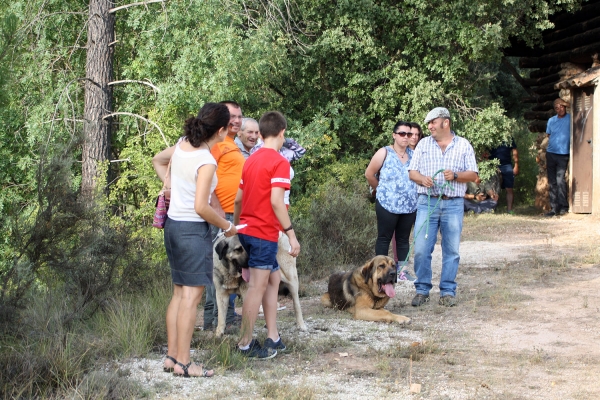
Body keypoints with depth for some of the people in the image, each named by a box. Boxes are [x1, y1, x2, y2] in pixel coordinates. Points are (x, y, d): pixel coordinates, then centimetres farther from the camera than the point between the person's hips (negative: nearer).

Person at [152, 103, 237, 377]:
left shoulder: (182, 144, 3)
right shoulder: (206, 162, -20)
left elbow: (158, 161, 23)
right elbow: (201, 207, -23)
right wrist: (226, 226, -10)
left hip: (173, 225, 9)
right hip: (193, 230, -8)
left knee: (179, 293, 15)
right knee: (192, 296, -3)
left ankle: (171, 356, 18)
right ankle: (183, 362, 0)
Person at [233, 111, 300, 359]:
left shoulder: (251, 160, 12)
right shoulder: (279, 162, -12)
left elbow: (238, 198, 15)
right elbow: (276, 201, -20)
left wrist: (236, 226, 27)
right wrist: (291, 234, -17)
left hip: (247, 229, 9)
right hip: (264, 233, -9)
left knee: (273, 278, 16)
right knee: (258, 286, -3)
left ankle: (273, 338, 17)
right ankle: (245, 344, 1)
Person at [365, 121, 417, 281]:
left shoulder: (413, 154, 6)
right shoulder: (384, 153, -4)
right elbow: (369, 174, 1)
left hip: (410, 206, 4)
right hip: (387, 205, -4)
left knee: (403, 239, 9)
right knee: (384, 238, 2)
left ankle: (401, 269, 15)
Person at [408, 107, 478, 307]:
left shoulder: (463, 145, 7)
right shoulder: (423, 144, 11)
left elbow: (473, 175, 3)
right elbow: (412, 172, 9)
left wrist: (455, 175, -15)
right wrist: (422, 178, -12)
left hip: (454, 204, -1)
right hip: (427, 202, 1)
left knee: (451, 250, 2)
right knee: (421, 249, -4)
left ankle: (448, 292, 10)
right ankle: (422, 290, 7)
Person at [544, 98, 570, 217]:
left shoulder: (571, 119, -2)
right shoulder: (551, 120, 12)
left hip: (563, 154, -5)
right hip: (550, 153, 5)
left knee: (560, 180, -14)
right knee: (552, 182, 5)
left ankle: (563, 207, -7)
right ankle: (554, 208, 9)